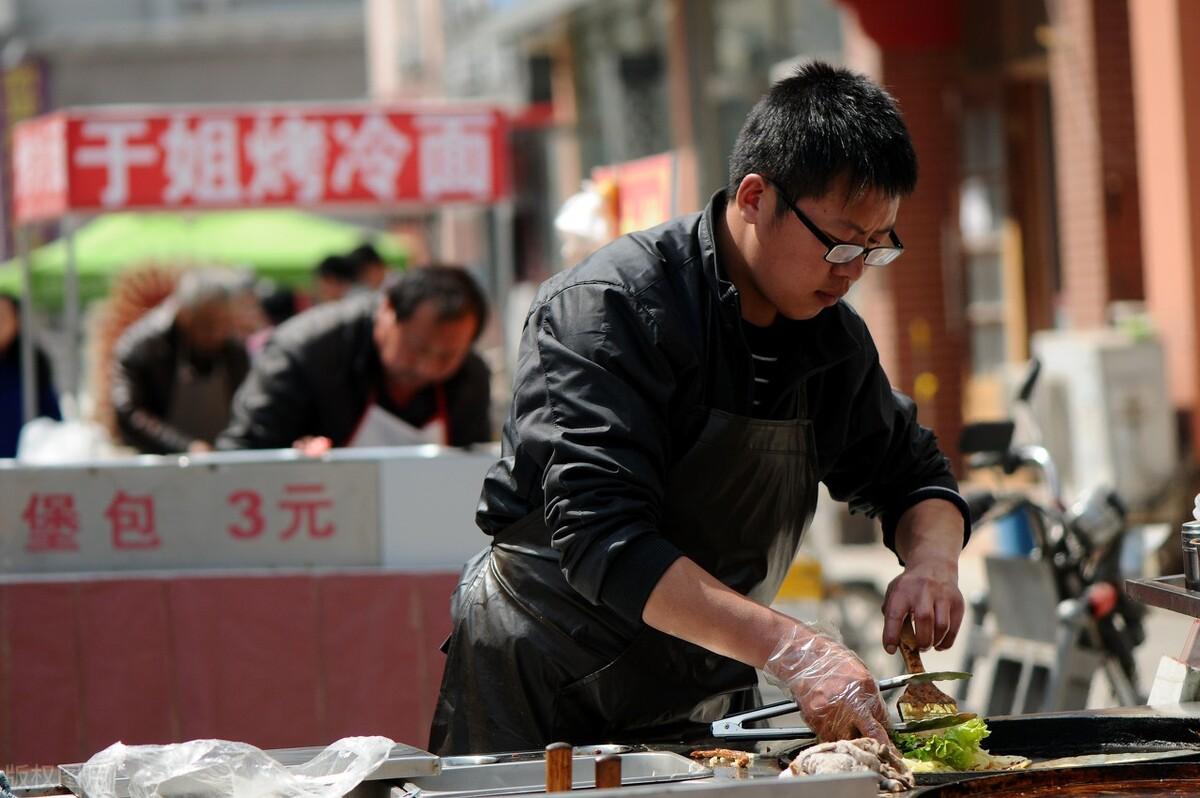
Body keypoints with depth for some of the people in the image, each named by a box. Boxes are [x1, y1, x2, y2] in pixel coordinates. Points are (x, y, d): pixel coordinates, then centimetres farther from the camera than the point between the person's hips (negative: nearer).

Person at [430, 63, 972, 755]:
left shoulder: (832, 334, 0)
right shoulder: (611, 308, -22)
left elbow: (911, 473, 13)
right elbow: (603, 541, -33)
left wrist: (932, 559, -13)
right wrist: (788, 647, -43)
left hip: (704, 697, 6)